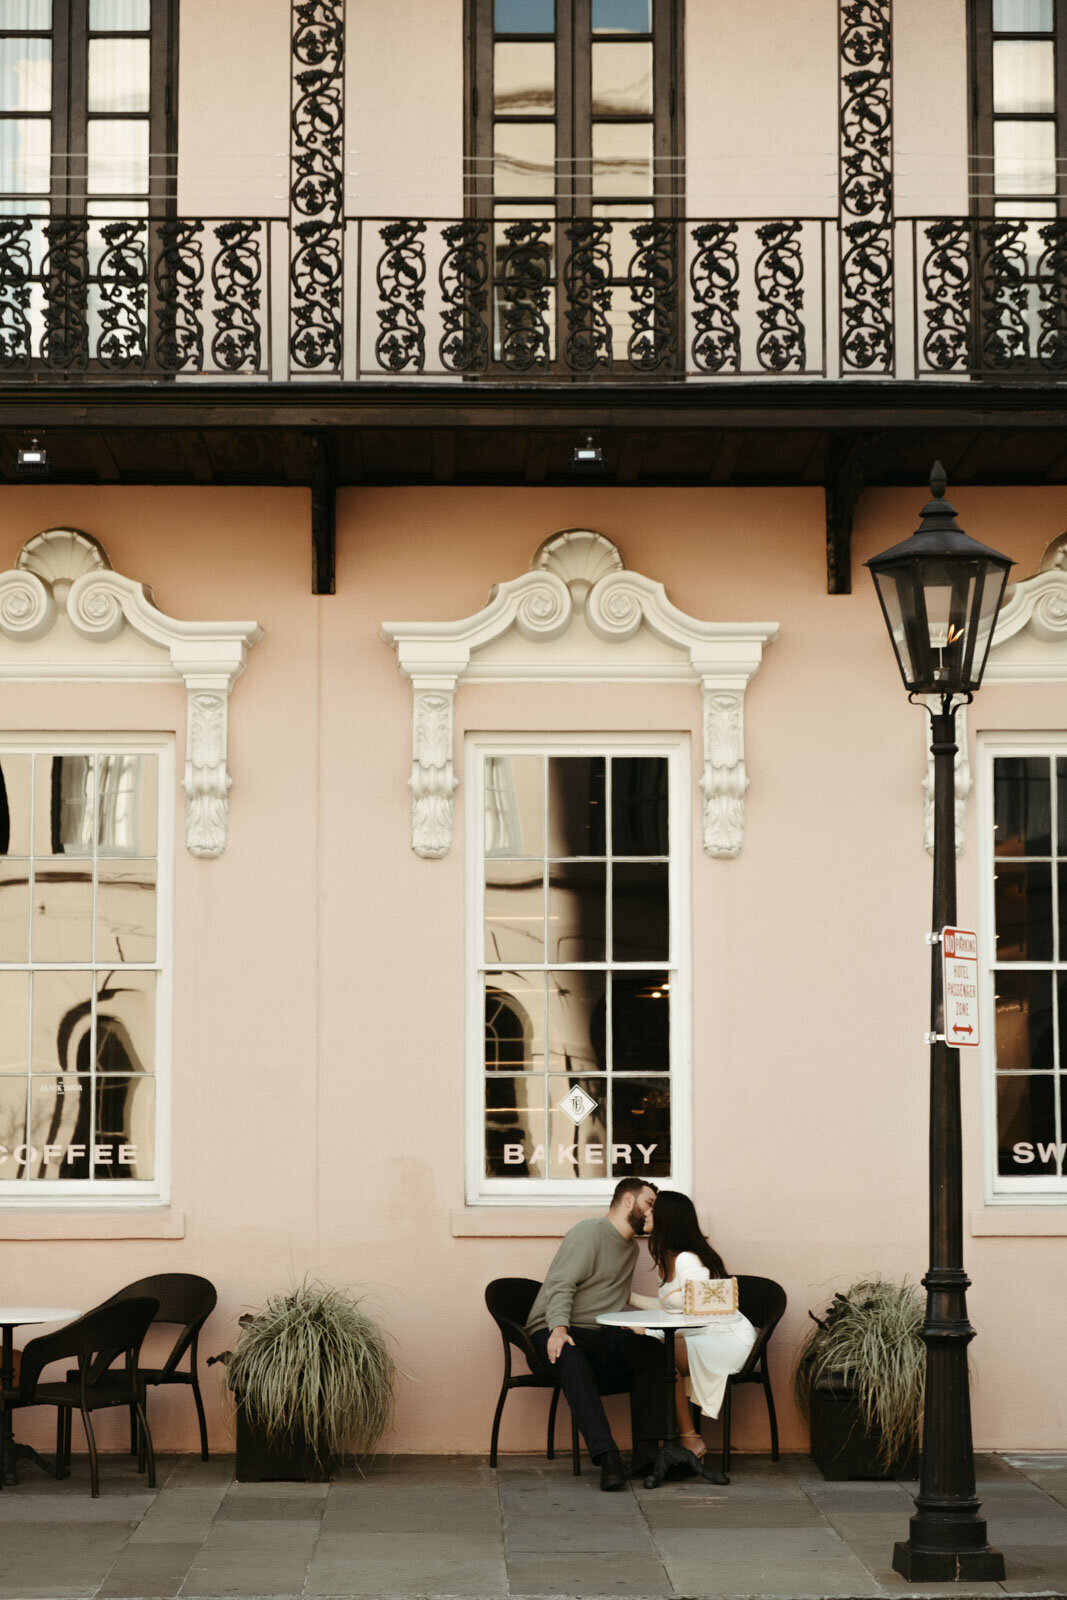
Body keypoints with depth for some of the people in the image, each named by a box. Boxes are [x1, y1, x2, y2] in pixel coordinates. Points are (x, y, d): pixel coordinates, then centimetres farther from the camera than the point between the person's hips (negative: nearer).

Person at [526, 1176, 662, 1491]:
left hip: (599, 1335, 7)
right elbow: (561, 1285, -16)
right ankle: (607, 1457, -49)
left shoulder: (631, 1247, 22)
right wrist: (559, 1328, -31)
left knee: (649, 1352, -23)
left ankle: (646, 1450, -27)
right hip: (554, 1332, -7)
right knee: (572, 1360, -40)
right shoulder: (590, 1232, -6)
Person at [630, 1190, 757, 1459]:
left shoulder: (688, 1260, -20)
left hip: (730, 1339, -9)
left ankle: (689, 1440, -18)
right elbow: (668, 1306, 19)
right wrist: (628, 1296, 20)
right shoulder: (665, 1258, 10)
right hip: (705, 1337, 9)